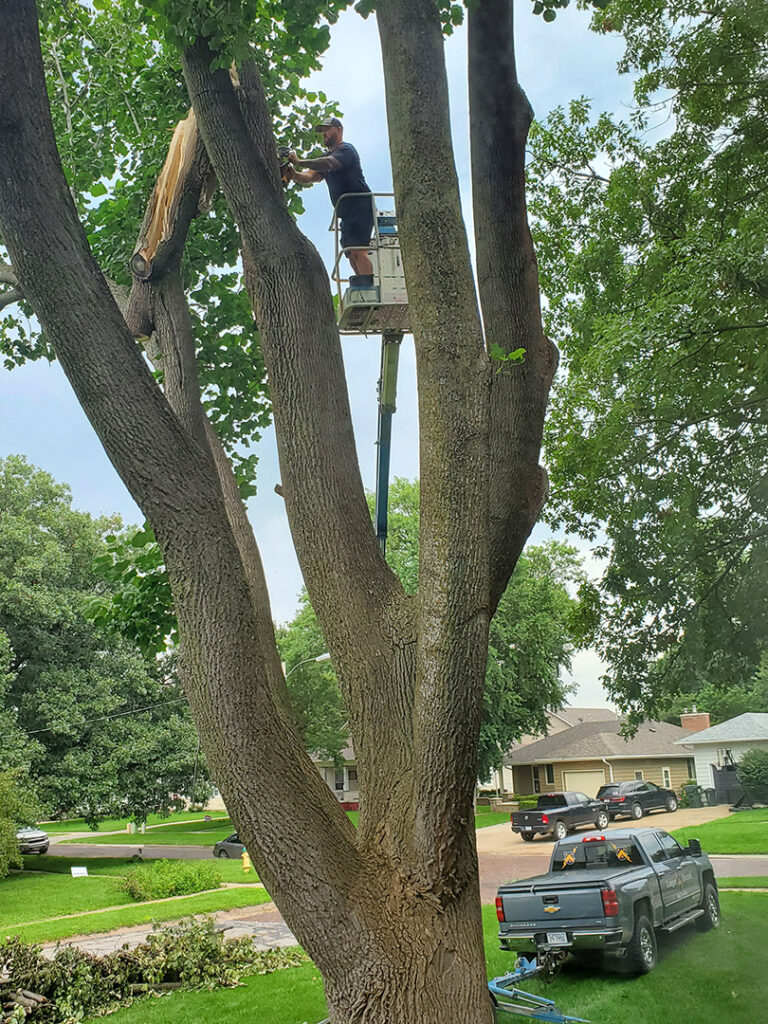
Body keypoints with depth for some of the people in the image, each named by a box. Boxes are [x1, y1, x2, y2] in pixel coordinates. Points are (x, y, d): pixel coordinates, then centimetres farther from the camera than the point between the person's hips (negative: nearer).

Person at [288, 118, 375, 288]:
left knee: (358, 250, -22)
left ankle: (368, 287, -28)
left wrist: (299, 162, -28)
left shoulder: (345, 149, -2)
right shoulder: (327, 156, 25)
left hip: (361, 206, -10)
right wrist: (290, 173, -8)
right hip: (347, 213, 10)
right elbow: (308, 178, 12)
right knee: (351, 253, 5)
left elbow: (329, 164, -24)